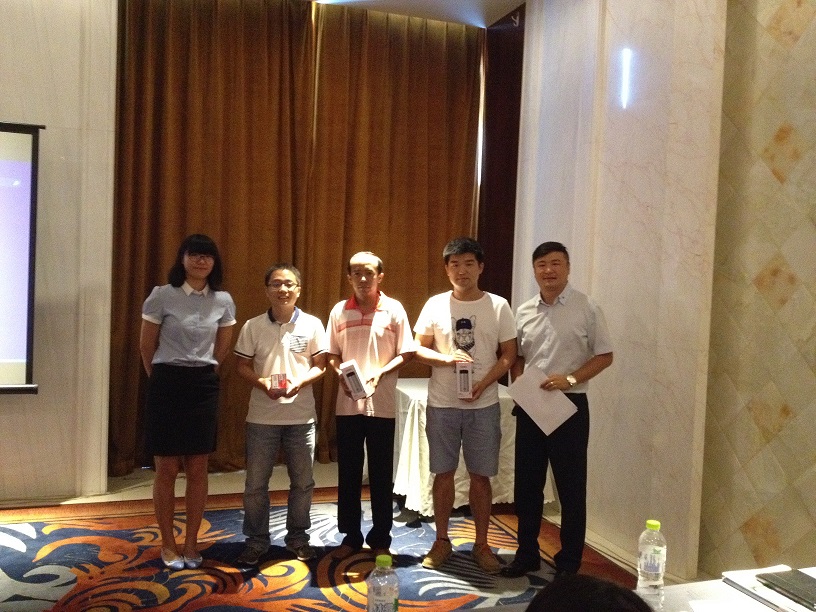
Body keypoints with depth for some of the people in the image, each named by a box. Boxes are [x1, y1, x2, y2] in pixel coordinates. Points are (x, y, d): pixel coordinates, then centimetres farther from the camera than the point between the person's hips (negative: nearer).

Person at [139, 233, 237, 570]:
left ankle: (191, 543, 20)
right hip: (167, 384, -3)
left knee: (198, 469, 7)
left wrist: (205, 373, 14)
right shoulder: (162, 296, -7)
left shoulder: (223, 301, 2)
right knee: (167, 469, 3)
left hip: (204, 386, 3)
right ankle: (168, 544, 18)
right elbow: (146, 346, 2)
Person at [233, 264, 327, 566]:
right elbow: (242, 366, 3)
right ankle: (257, 540, 23)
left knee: (302, 482, 10)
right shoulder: (253, 326, 0)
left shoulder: (312, 325, -1)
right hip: (262, 417, 0)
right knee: (256, 483, 7)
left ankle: (297, 537, 28)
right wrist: (262, 382, -16)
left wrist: (298, 382, -17)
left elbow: (320, 365, 1)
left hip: (302, 416, 0)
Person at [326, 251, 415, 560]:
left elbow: (406, 353, -1)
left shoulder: (394, 310, -3)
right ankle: (351, 537, 25)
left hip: (382, 404, -2)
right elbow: (332, 355, 8)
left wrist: (381, 372, -16)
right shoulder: (339, 311, 4)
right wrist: (341, 373, -11)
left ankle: (380, 539, 22)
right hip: (348, 403, 2)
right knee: (348, 472, 10)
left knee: (381, 474, 8)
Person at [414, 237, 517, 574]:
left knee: (480, 475, 7)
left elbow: (509, 354, 0)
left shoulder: (498, 306, -2)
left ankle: (481, 544, 23)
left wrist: (484, 383, -15)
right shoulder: (435, 305, 0)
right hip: (442, 404, 1)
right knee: (443, 473, 10)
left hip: (483, 405, -1)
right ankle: (442, 541, 25)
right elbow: (419, 348, 3)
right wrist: (446, 359, -17)